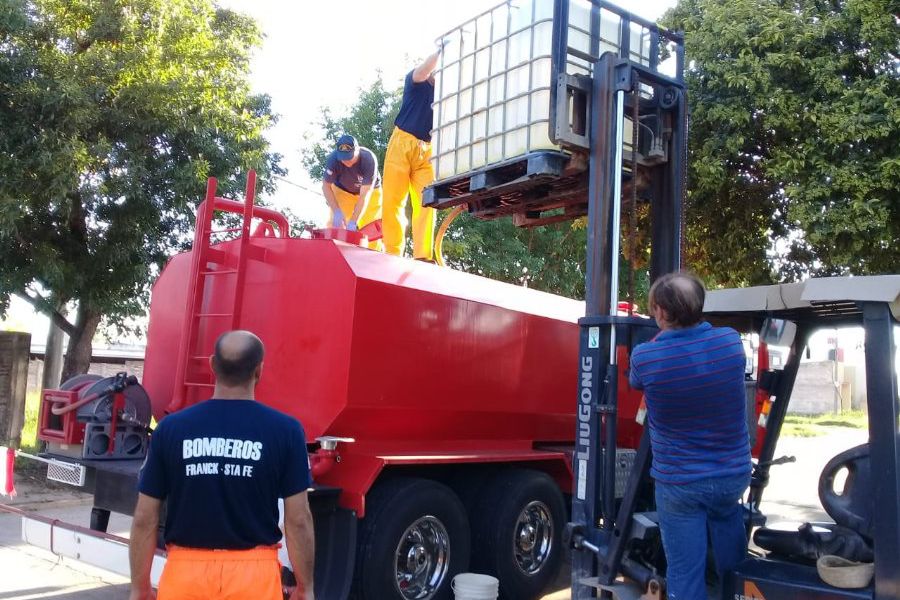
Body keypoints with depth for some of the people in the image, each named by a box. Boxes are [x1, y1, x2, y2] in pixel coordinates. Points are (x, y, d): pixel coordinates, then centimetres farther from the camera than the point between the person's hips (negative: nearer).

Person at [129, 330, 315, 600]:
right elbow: (298, 520, -7)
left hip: (185, 571, 2)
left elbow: (145, 520, 0)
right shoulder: (284, 430, -9)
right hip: (253, 574, -1)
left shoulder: (171, 428, -4)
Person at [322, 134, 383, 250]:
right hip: (342, 190, 1)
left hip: (370, 190, -1)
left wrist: (353, 222, -44)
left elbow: (365, 195, -38)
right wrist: (336, 211, -32)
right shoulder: (333, 159, -31)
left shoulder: (369, 159, -37)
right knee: (336, 225, -13)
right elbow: (326, 186, -19)